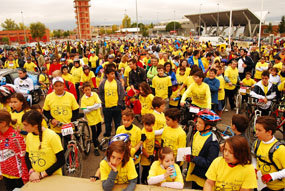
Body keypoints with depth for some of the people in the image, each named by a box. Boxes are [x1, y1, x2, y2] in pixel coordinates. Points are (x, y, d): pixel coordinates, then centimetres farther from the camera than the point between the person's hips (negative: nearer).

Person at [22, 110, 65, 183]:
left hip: (53, 177, -4)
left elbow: (61, 161, -17)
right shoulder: (29, 136, -3)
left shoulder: (52, 136, -20)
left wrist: (42, 174, -16)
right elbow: (27, 156, 8)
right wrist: (31, 172, -8)